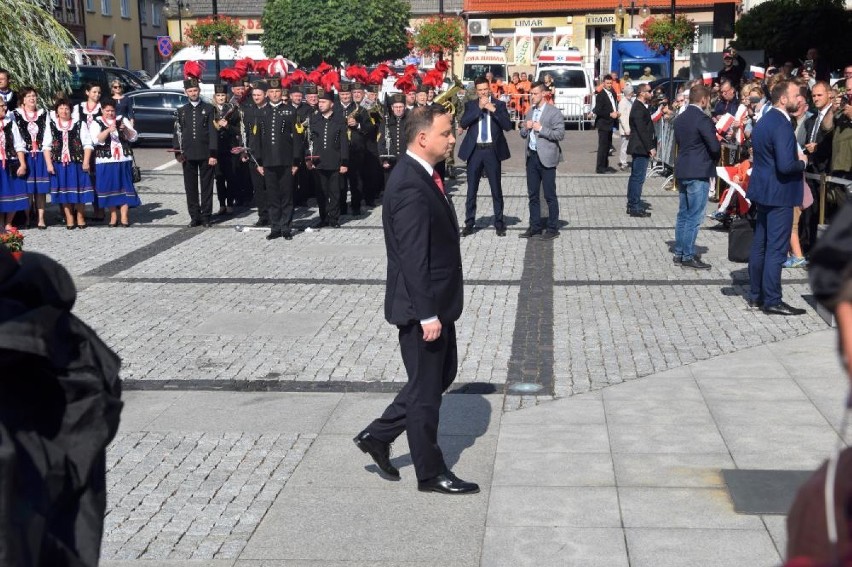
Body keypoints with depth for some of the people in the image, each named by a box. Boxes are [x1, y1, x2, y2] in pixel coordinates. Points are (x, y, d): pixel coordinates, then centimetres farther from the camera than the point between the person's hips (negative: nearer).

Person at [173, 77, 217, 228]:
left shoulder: (208, 108, 3)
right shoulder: (182, 111, 10)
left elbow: (213, 132, -2)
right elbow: (177, 133, 10)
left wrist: (213, 154, -8)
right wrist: (178, 152, -1)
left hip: (205, 154, -2)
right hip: (188, 155, 2)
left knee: (207, 186, 2)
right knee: (190, 187, 4)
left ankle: (206, 216, 9)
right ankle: (194, 216, 11)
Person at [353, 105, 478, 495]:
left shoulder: (421, 175, 9)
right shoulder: (410, 186, -23)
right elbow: (412, 257, -25)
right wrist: (426, 314, -24)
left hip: (437, 301, 10)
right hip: (421, 306, -10)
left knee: (442, 374, 20)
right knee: (426, 388, 4)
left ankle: (378, 436, 29)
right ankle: (430, 473, 20)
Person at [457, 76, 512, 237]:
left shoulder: (499, 104, 3)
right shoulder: (470, 105, 6)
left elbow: (508, 126, -8)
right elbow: (463, 123, -9)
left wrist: (493, 110, -17)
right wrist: (479, 108, -14)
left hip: (492, 150, -1)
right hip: (475, 150, 1)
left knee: (496, 189, 5)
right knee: (472, 188, 6)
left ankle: (499, 224, 13)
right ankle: (469, 223, 14)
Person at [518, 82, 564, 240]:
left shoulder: (554, 112, -7)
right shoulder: (530, 112, 14)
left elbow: (560, 134, -14)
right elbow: (523, 134, 19)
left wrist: (541, 129, -19)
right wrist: (525, 128, -2)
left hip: (546, 158, -7)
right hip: (531, 156, 7)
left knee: (550, 195, -1)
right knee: (532, 195, 11)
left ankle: (553, 228, 6)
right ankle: (534, 227, 19)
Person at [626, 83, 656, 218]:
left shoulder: (640, 107, 16)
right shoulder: (639, 109, -17)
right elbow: (642, 130, -21)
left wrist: (651, 146, 16)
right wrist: (650, 147, -20)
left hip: (638, 148, 11)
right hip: (641, 148, -11)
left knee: (635, 177, 14)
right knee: (638, 178, -7)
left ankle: (632, 205, 21)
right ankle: (635, 208, -5)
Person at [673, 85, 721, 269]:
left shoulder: (680, 118, 10)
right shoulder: (703, 119, -16)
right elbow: (715, 147, -18)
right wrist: (714, 159, 2)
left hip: (682, 171, 9)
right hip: (698, 173, -8)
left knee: (683, 214, 15)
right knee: (694, 216, -4)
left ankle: (679, 252, 20)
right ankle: (688, 256, -2)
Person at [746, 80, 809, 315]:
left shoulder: (764, 121, 11)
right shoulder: (782, 125, -20)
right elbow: (786, 165, -28)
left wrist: (797, 158, 14)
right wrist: (802, 163, -8)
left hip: (763, 190, 10)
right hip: (779, 193, -10)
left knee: (760, 245, 14)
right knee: (776, 249, -4)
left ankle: (756, 296, 21)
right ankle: (772, 301, 1)